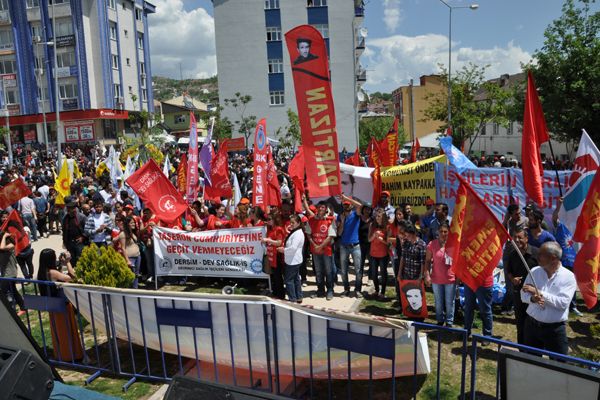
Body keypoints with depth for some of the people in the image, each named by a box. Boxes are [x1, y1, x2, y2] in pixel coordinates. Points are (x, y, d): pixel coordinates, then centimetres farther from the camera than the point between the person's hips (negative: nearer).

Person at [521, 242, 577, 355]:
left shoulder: (568, 277, -10)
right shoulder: (534, 271, 1)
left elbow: (563, 303, -20)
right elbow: (523, 294, -1)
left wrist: (538, 292, -22)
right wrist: (532, 298, -23)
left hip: (555, 329, -3)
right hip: (532, 325, 4)